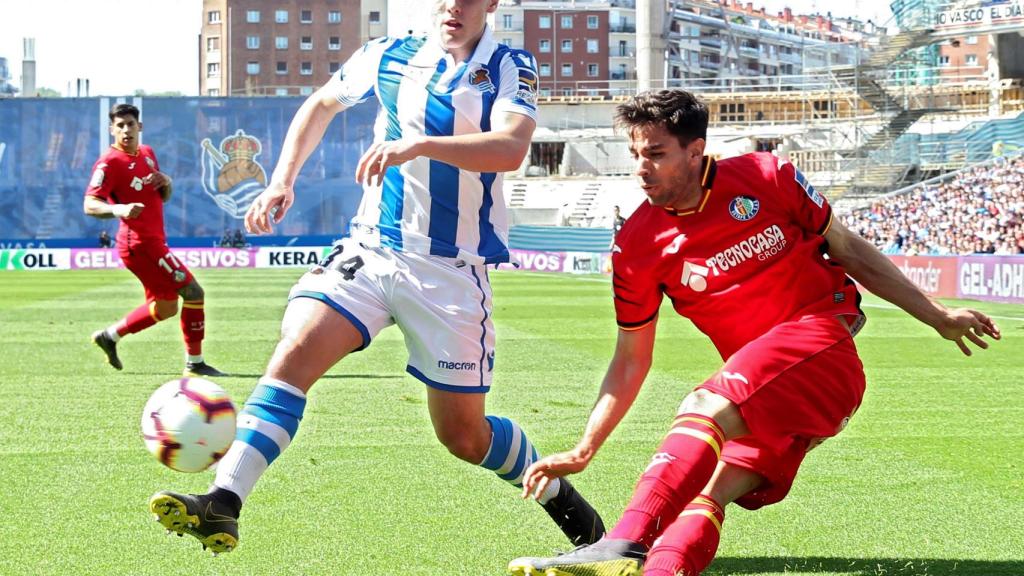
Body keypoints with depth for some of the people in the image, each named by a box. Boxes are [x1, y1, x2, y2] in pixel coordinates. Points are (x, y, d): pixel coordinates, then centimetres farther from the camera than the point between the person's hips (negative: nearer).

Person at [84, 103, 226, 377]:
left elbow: (164, 196, 22)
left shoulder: (147, 153, 14)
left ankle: (109, 335, 28)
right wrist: (118, 209, -40)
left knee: (165, 307, 18)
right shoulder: (110, 163, -12)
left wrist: (166, 182, -2)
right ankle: (195, 363, -2)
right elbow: (89, 204, -21)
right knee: (193, 292, -10)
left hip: (153, 241, 9)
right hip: (140, 244, -9)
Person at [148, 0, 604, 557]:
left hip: (453, 270, -2)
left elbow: (510, 148, -24)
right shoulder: (389, 56, 6)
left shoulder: (511, 69, -5)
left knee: (463, 434, 5)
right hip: (369, 249, 2)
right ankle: (223, 502, -29)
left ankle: (556, 493, 34)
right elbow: (320, 105, 23)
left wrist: (419, 144, -37)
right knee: (296, 349, -23)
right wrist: (283, 178, 10)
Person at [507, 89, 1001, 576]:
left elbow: (846, 248, 10)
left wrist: (937, 316, 14)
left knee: (705, 406, -29)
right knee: (710, 491, -17)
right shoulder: (637, 246, 1)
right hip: (761, 399, 6)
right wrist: (583, 452, 2)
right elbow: (631, 361, 9)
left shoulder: (767, 178, -4)